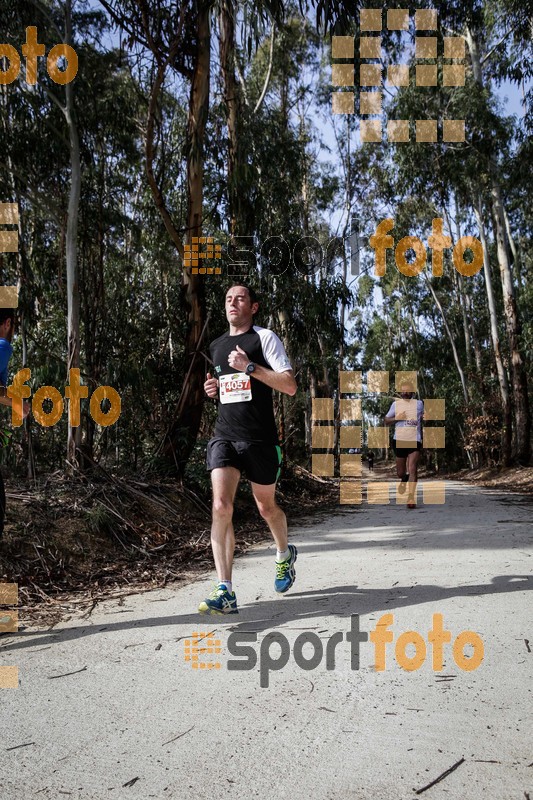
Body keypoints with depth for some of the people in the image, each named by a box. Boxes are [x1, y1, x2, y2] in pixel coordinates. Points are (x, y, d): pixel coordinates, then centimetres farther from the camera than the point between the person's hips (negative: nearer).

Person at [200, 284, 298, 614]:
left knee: (266, 506, 11)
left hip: (260, 439, -4)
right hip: (224, 436, 4)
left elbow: (290, 386, -12)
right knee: (221, 506, -14)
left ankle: (285, 555, 43)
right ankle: (225, 592, -12)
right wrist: (214, 388, 9)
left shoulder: (264, 337, -2)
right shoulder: (217, 346, 16)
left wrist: (249, 366, -18)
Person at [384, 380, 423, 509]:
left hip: (415, 441, -1)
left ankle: (411, 497, -19)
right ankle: (404, 480, 46)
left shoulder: (419, 404, 9)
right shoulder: (396, 404, 7)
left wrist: (425, 417, 2)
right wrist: (397, 418, -9)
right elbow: (386, 421, 10)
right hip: (399, 441, 1)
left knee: (412, 469, -17)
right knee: (400, 472, 10)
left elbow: (423, 417, 27)